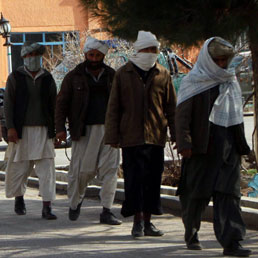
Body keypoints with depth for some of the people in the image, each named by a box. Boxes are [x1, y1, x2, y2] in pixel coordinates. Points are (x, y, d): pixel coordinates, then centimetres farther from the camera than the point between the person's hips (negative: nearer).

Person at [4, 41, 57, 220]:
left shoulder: (48, 79, 9)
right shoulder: (15, 77, 3)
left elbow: (53, 105, 11)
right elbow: (8, 103, 0)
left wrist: (54, 130, 7)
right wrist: (10, 127, -9)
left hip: (43, 130, 1)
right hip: (22, 130, -1)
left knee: (46, 168, -7)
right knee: (20, 166, 6)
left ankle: (47, 207, -9)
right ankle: (19, 198, 30)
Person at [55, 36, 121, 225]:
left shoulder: (112, 76, 13)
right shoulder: (74, 77, 7)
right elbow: (62, 103, 6)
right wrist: (60, 128, -5)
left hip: (109, 130, 2)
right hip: (85, 130, -2)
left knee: (110, 170, -6)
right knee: (82, 170, -1)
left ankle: (107, 211, -1)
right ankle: (75, 203, 24)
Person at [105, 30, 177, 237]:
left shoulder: (163, 75, 7)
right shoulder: (123, 74, 3)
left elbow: (171, 108, 10)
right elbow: (113, 108, 4)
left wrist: (176, 135, 4)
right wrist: (113, 137, -2)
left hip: (156, 136, 2)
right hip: (131, 137, -2)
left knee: (153, 179, 5)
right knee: (134, 179, -3)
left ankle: (147, 221, 15)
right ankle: (138, 221, 5)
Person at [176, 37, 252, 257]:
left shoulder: (231, 82, 13)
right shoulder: (194, 82, -3)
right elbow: (182, 115, -7)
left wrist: (240, 144, 19)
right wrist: (184, 143, -16)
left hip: (228, 146, 4)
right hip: (201, 146, -4)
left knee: (228, 192, -7)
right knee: (197, 192, 6)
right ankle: (191, 234, 27)